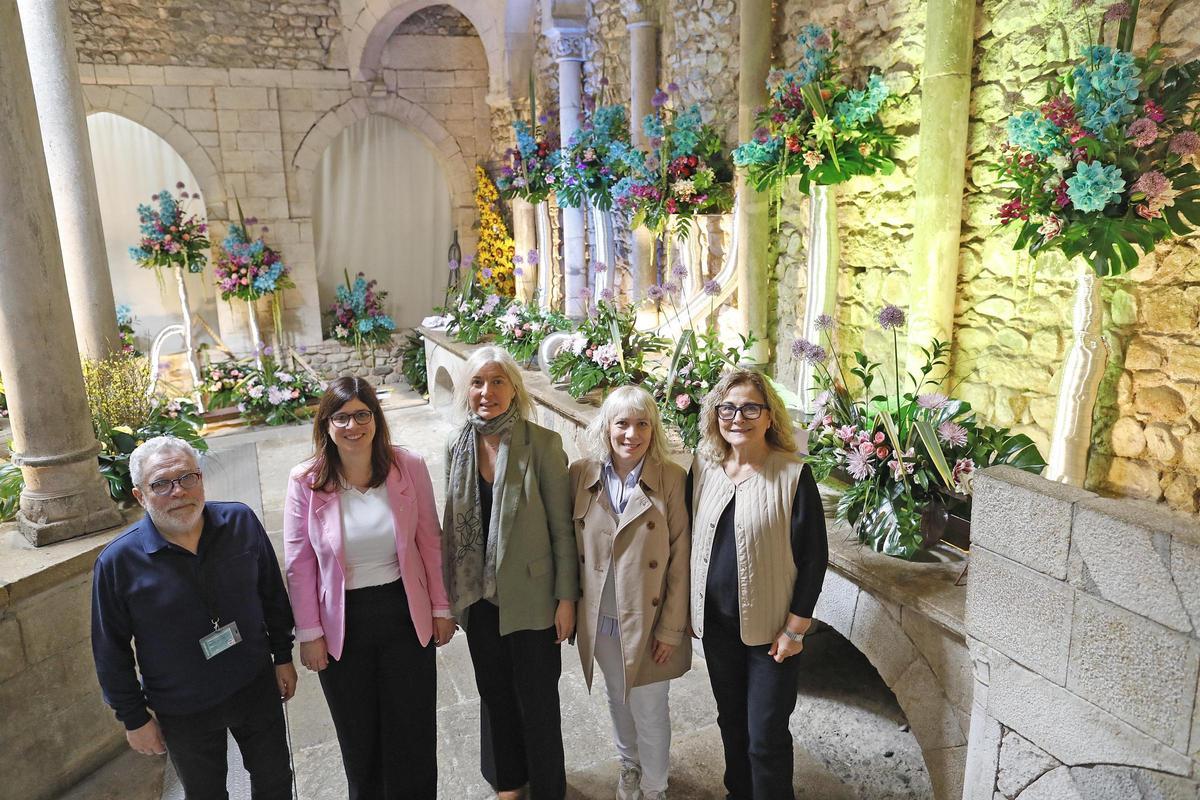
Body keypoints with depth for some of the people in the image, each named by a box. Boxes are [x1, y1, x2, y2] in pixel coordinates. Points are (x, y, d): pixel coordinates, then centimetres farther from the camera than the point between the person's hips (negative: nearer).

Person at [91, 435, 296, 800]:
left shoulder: (241, 522, -12)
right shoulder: (117, 561, -18)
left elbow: (272, 594, 1)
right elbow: (111, 650, -6)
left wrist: (283, 656, 6)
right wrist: (134, 718, -1)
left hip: (256, 687, 2)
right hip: (184, 712, -1)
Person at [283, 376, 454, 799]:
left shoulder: (409, 467, -11)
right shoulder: (305, 481, -12)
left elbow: (430, 542, -3)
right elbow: (300, 563, -5)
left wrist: (441, 607, 1)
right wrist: (309, 633, -3)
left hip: (404, 615, 0)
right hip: (342, 625, 0)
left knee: (413, 731, 15)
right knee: (358, 734, 19)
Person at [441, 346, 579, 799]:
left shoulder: (542, 444, -15)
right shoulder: (458, 446, -2)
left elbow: (562, 527, -11)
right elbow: (453, 524, 7)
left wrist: (566, 597, -10)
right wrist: (450, 591, 10)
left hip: (531, 597, -4)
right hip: (479, 597, 4)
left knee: (537, 699, 11)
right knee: (494, 693, 21)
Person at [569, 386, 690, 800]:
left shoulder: (672, 479, -14)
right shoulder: (581, 474, -6)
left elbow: (680, 560, -11)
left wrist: (671, 628, -10)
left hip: (647, 621, -3)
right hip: (599, 621, 3)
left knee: (650, 713, 11)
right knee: (617, 699, 24)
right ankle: (629, 765, 51)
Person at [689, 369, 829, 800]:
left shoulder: (793, 474, -15)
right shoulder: (704, 469, -2)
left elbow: (814, 557, -11)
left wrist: (795, 629, -11)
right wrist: (691, 609, 9)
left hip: (770, 630, -4)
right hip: (717, 623, 5)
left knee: (766, 737, 5)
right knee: (731, 721, 21)